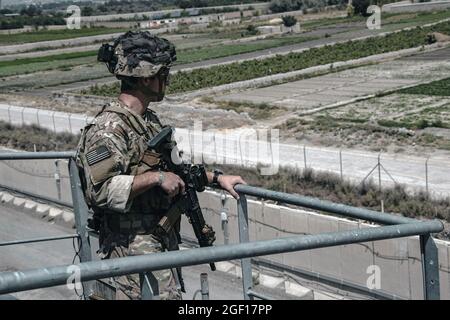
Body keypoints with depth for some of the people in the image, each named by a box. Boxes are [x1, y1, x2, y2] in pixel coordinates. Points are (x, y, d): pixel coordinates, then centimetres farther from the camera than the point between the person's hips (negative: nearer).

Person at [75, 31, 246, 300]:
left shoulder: (150, 120, 15)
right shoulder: (108, 129, -16)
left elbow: (172, 170, 26)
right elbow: (101, 191, -26)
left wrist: (216, 177, 20)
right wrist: (155, 178, -23)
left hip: (164, 237, 9)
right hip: (134, 245, -9)